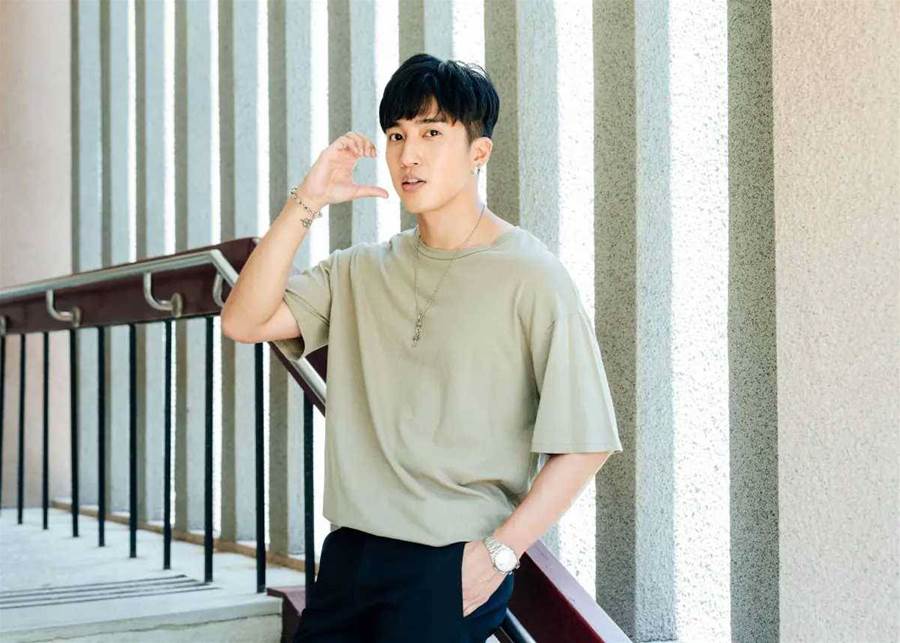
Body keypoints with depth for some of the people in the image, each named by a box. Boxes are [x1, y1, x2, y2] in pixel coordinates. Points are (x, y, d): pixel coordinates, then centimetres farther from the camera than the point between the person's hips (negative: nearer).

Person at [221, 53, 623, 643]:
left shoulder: (530, 277, -8)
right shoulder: (362, 272, 10)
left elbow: (585, 443, -10)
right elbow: (243, 321, 0)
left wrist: (500, 551, -14)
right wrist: (307, 203, -6)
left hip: (451, 570, -5)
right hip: (349, 553, 5)